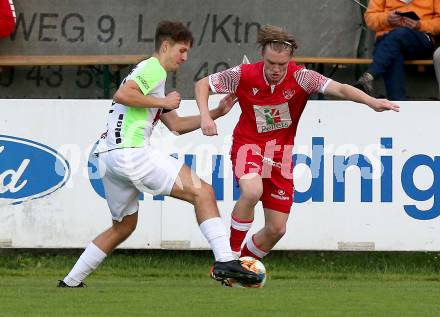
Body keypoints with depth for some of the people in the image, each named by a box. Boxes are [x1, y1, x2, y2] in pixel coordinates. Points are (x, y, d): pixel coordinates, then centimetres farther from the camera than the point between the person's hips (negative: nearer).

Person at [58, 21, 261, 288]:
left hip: (109, 154, 10)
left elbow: (176, 125, 30)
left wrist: (216, 113, 23)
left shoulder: (149, 72, 29)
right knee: (203, 192, -11)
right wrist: (163, 102, -12)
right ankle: (225, 261, -23)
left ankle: (70, 282, 23)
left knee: (124, 226, 23)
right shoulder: (153, 68, -3)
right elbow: (121, 95, -22)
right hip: (131, 152, -10)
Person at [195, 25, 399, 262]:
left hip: (280, 153, 2)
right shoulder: (244, 75, -14)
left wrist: (371, 101, -46)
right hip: (248, 145, -2)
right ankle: (231, 253, -18)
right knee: (252, 191, -36)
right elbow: (202, 84, 0)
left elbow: (338, 88, -29)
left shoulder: (300, 77, -16)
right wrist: (205, 116, -17)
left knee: (276, 229, 2)